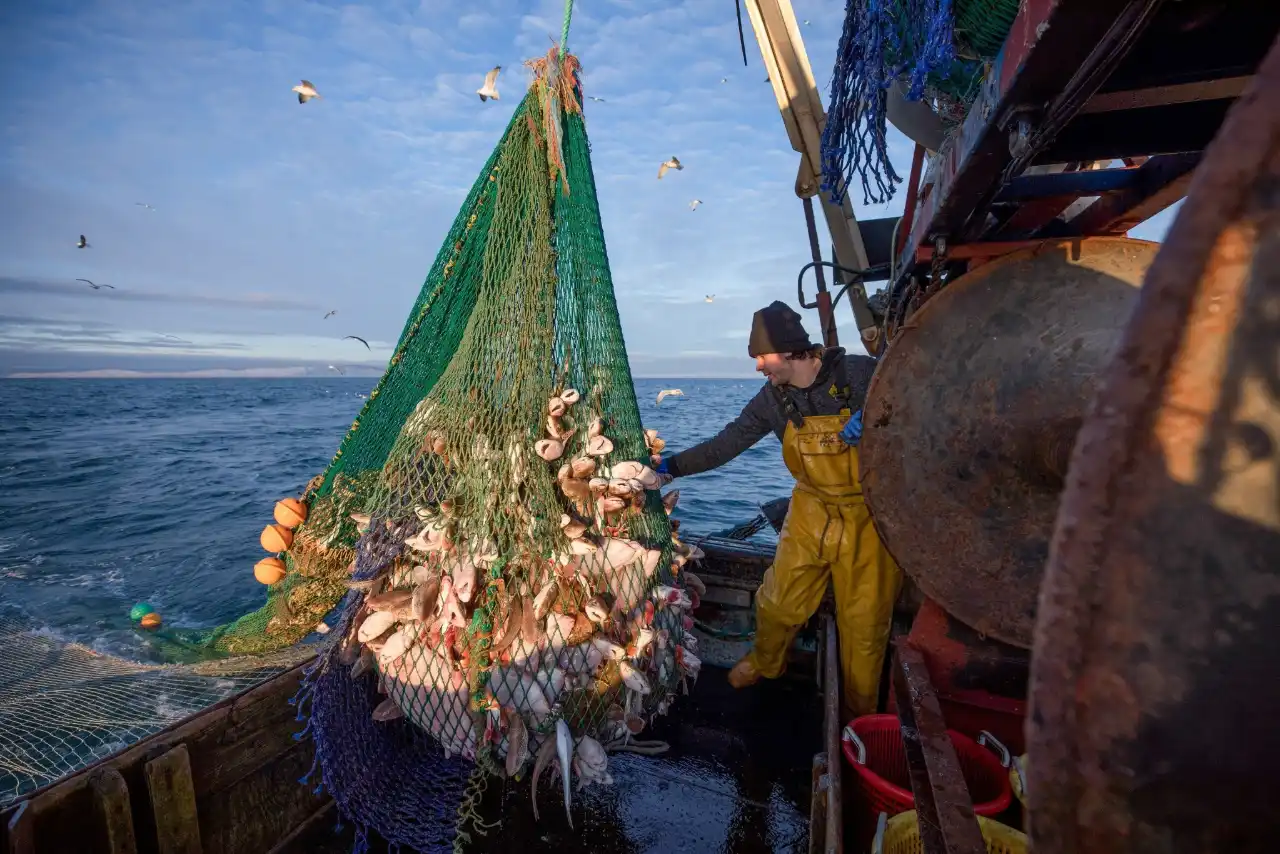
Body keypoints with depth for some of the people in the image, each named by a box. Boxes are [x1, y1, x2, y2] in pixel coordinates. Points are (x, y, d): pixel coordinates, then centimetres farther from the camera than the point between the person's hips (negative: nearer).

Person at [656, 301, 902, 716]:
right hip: (811, 512, 3)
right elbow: (726, 443, -3)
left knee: (864, 621, 8)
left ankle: (861, 710, 33)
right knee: (778, 601, 12)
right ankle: (764, 663, 44)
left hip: (868, 515, -3)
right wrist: (671, 466, -10)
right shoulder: (773, 399, -4)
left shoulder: (861, 373, -15)